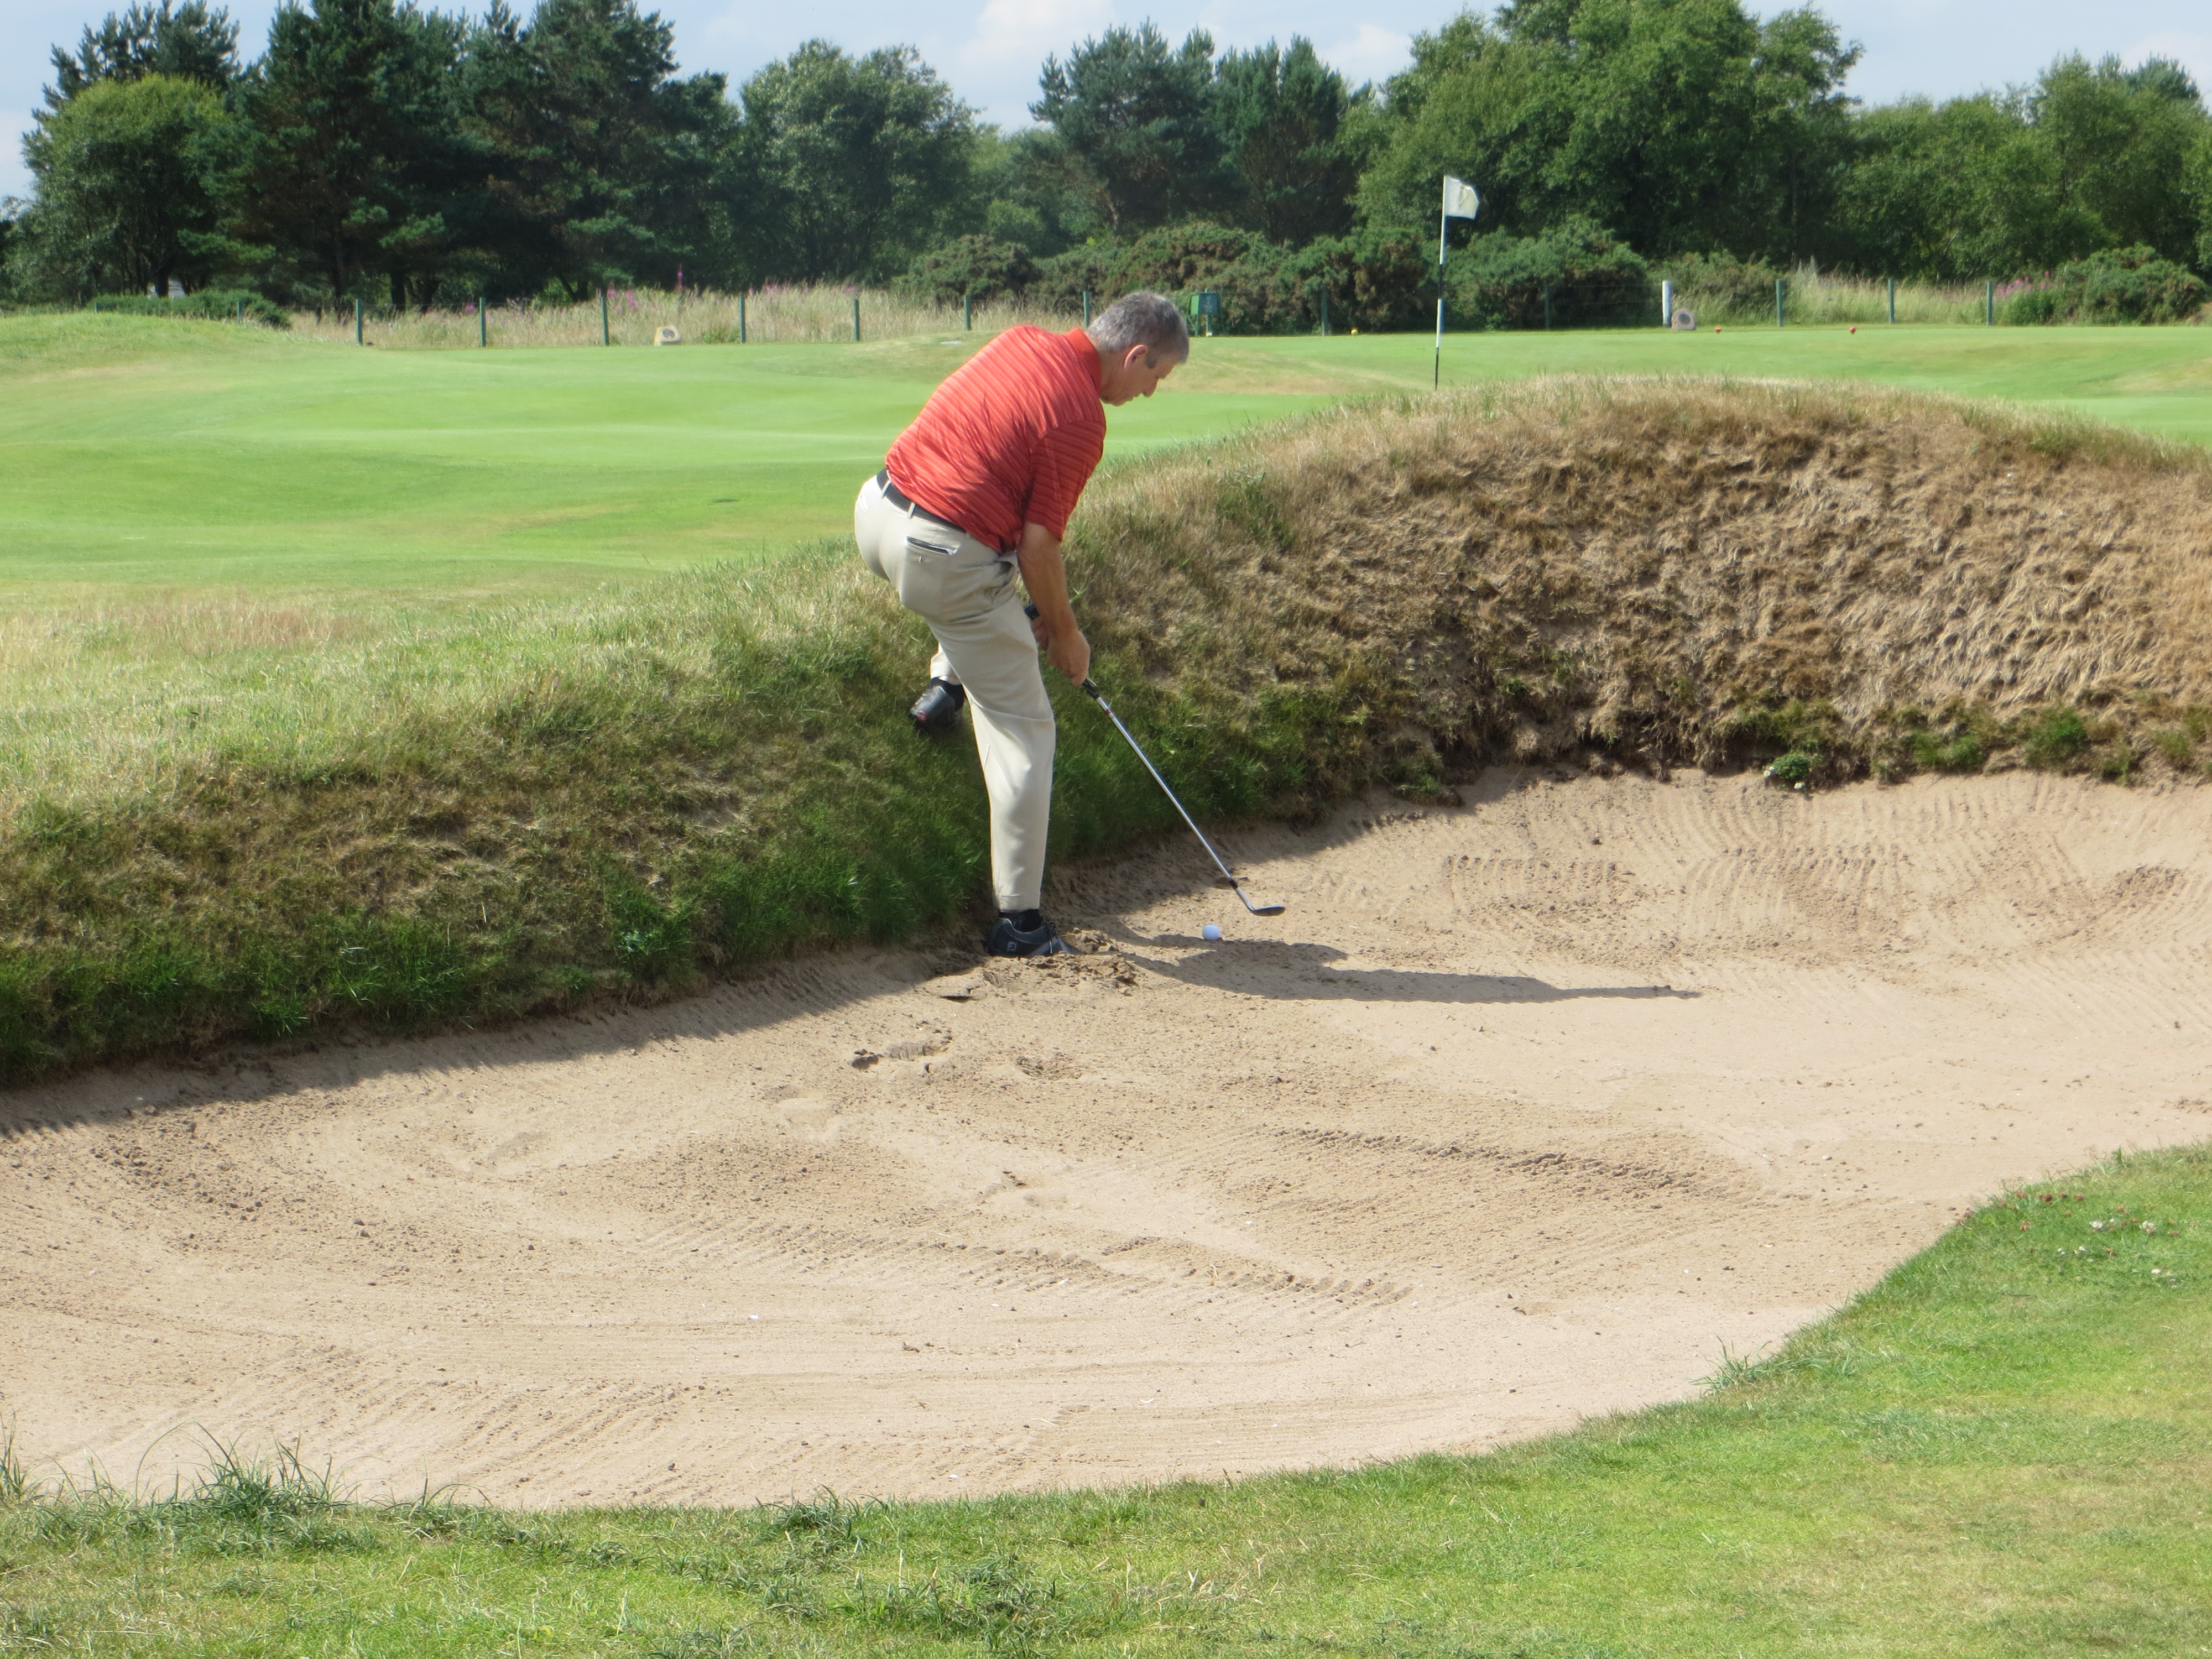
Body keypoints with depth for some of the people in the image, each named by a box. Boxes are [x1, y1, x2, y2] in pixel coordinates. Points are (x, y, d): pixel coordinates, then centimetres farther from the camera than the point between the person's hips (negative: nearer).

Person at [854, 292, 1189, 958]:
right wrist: (1065, 633, 4)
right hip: (948, 562, -7)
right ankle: (1020, 920, 4)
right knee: (1022, 730, 3)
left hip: (877, 511, 7)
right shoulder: (1082, 420, -15)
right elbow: (1039, 547, -14)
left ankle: (947, 683, 27)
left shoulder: (1021, 340, 7)